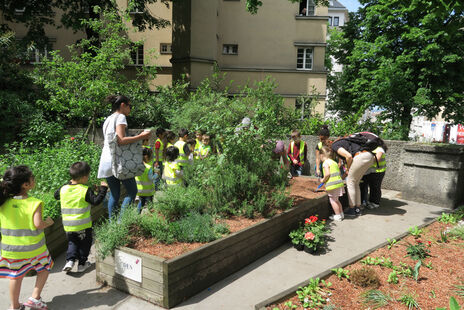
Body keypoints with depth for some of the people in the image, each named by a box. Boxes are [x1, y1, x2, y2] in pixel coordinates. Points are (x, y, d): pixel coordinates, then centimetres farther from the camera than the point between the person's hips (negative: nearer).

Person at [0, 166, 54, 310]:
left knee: (16, 276, 18)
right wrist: (48, 223, -6)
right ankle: (35, 298, 15)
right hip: (34, 248, -4)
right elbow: (38, 224, -26)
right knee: (44, 268, 20)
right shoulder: (34, 203, -19)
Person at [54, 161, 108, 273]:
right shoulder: (85, 190, -18)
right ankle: (82, 264, 22)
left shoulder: (63, 189, -2)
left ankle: (70, 260, 8)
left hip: (68, 226, 4)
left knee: (72, 242, 24)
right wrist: (103, 189, -10)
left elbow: (56, 195, 18)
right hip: (83, 225, -4)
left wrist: (68, 183, 23)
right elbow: (96, 201, -18)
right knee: (85, 243, 16)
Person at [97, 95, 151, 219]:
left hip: (106, 160, 8)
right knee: (132, 191, 0)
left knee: (114, 194, 12)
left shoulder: (107, 119, 21)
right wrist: (141, 136, -16)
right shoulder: (120, 117, -5)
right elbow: (121, 140, -17)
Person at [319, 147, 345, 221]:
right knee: (336, 200, 22)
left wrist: (323, 180, -3)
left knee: (333, 200, 4)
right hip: (339, 182, 9)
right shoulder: (334, 162, 17)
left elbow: (327, 174, -20)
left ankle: (338, 216, 9)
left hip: (332, 184, -9)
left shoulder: (325, 163, -9)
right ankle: (341, 214, 30)